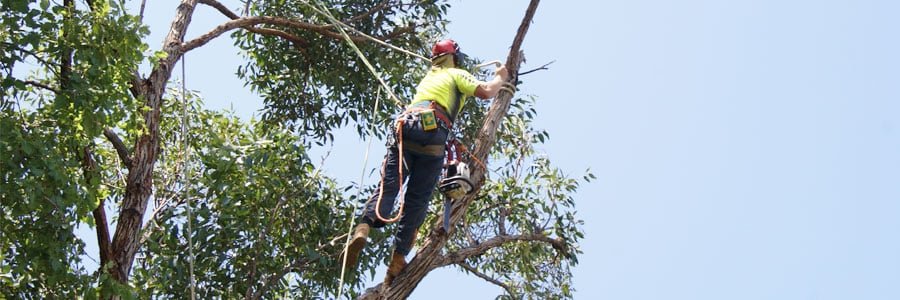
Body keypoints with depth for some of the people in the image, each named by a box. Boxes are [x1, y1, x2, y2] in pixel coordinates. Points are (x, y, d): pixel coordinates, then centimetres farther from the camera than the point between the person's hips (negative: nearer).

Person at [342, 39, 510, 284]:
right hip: (432, 134, -4)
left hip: (404, 128, 5)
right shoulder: (456, 75, 18)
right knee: (417, 199, -3)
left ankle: (363, 228, -36)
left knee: (388, 184, -8)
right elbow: (486, 92, 5)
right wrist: (500, 78, 24)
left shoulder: (428, 78, 37)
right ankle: (398, 258, -10)